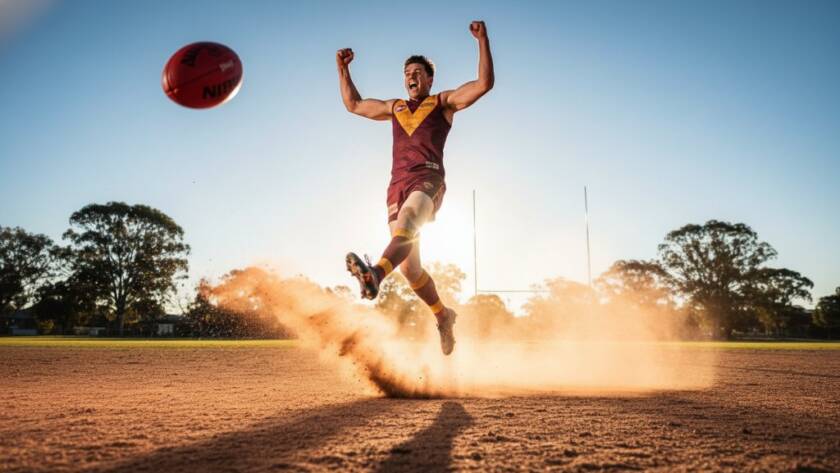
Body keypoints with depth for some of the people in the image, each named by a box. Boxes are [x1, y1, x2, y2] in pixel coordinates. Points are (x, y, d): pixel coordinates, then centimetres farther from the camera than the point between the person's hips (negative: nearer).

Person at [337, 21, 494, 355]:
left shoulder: (444, 103, 17)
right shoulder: (394, 108, 31)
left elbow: (484, 84, 6)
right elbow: (353, 104, 41)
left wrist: (482, 40, 0)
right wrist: (343, 68, 36)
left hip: (427, 181, -5)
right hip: (397, 186, 5)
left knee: (406, 224, -38)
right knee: (410, 267, -1)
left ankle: (375, 275, -65)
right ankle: (443, 316, 17)